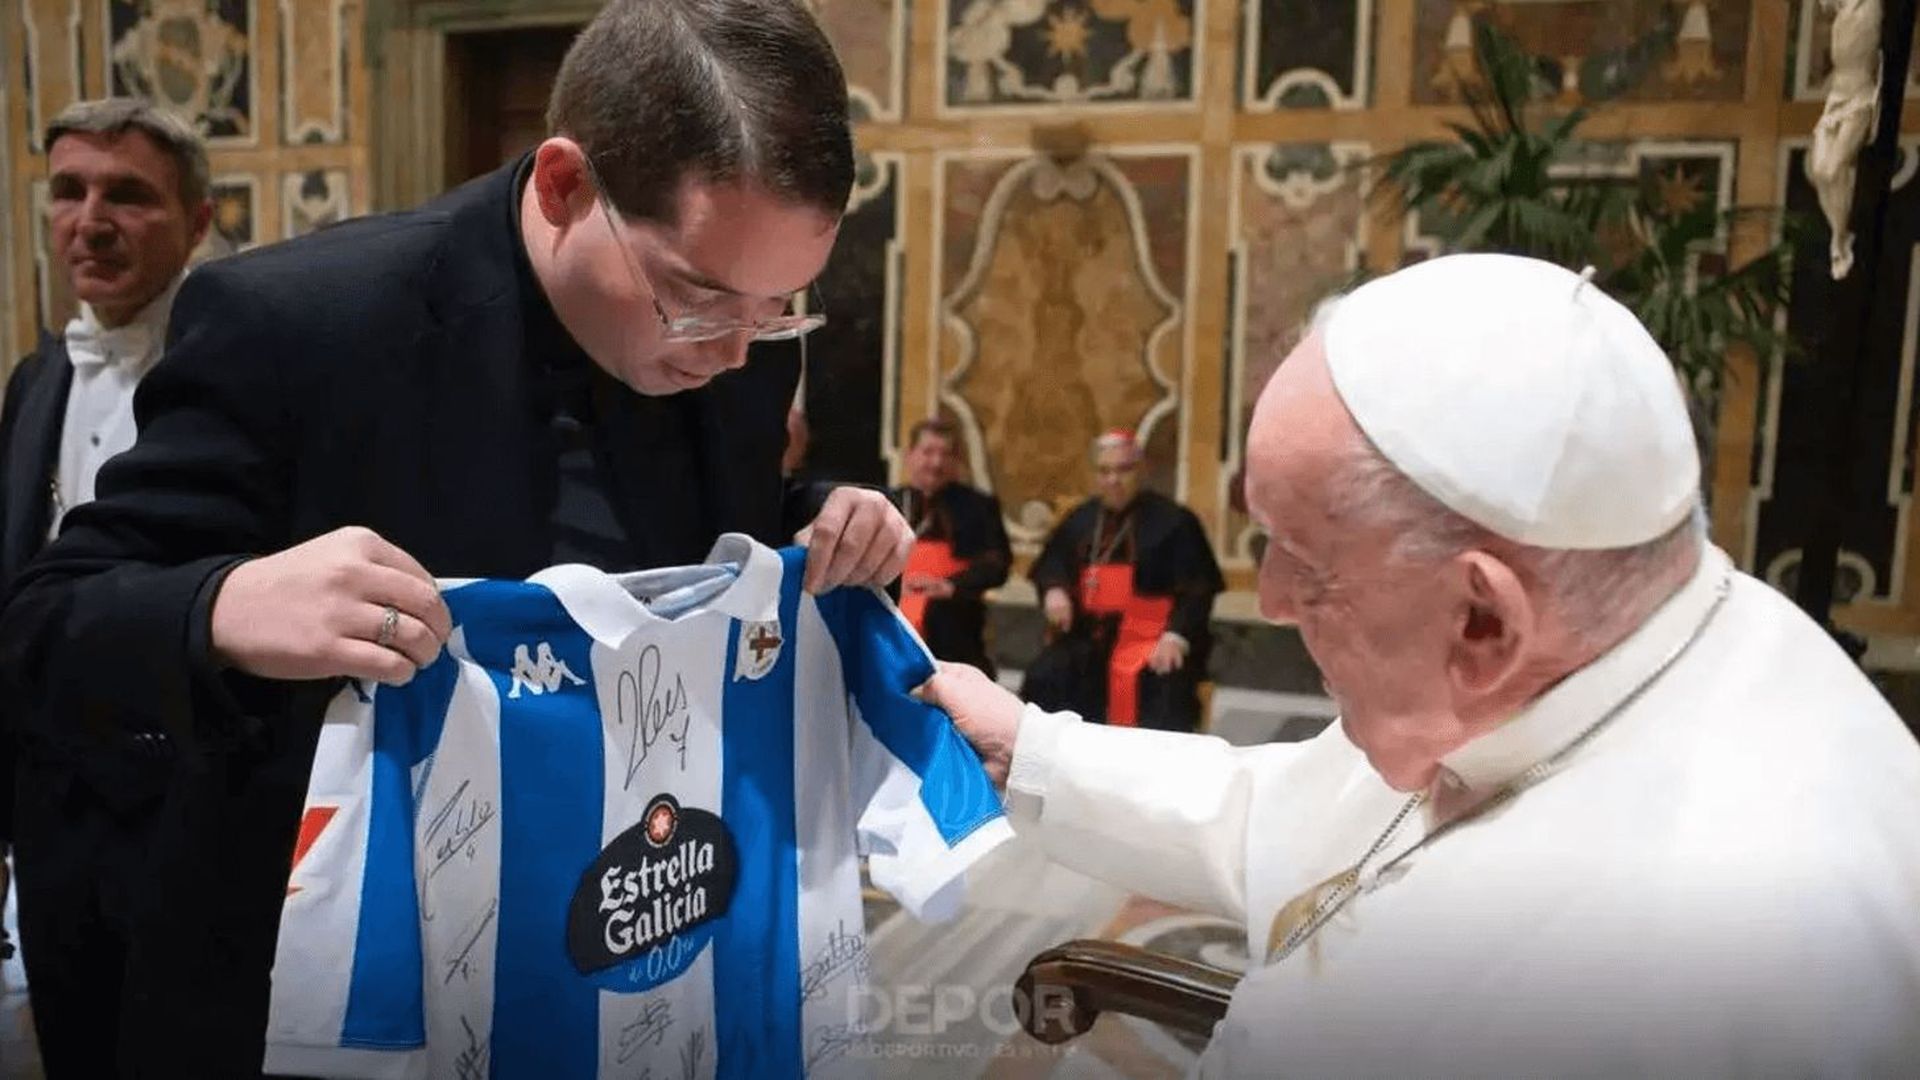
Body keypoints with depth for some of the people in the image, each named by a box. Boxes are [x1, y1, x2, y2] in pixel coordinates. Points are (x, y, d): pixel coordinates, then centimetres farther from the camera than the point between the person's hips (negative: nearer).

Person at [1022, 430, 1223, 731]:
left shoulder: (1173, 520, -2)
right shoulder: (1080, 520, 12)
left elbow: (1197, 589, -5)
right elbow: (1050, 564, 22)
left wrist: (1176, 636, -22)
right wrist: (1054, 590, -3)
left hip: (1154, 636, -4)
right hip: (1091, 634, 4)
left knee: (1166, 687, -33)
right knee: (1043, 678, -18)